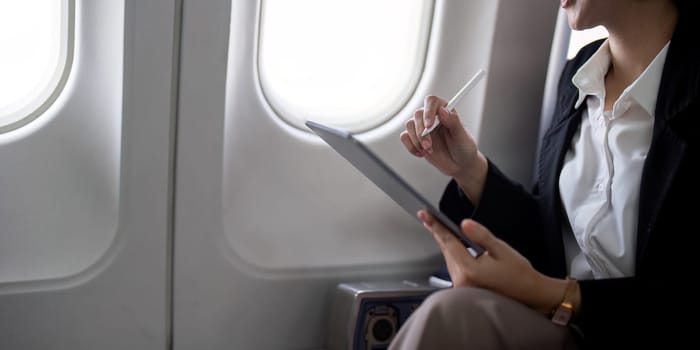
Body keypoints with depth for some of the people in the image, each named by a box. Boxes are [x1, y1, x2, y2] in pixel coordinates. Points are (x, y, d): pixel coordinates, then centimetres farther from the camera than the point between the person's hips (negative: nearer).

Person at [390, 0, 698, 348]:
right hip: (565, 318, 5)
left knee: (450, 316, -27)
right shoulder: (579, 72, 5)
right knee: (448, 314, -25)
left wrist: (546, 295, -24)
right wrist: (469, 169, -3)